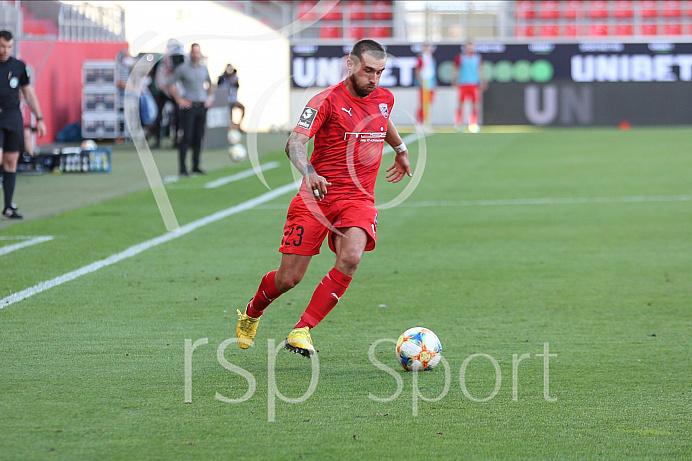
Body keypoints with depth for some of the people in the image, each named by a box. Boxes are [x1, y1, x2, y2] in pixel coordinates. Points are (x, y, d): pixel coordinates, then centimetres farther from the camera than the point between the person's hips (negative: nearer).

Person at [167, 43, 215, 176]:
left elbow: (210, 84, 28)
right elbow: (170, 84, -1)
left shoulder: (204, 69, 12)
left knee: (199, 137, 6)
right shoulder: (182, 68, -3)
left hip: (202, 106, 5)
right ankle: (183, 168, -9)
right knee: (187, 137, -10)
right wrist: (179, 100, -6)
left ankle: (196, 166, 13)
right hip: (189, 105, -5)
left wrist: (210, 97, 15)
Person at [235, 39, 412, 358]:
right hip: (317, 196, -4)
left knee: (350, 258, -27)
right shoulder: (327, 101, -10)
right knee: (288, 278, -3)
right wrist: (308, 172, -40)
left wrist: (401, 149, 48)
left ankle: (302, 331, -20)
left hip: (358, 198, 4)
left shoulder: (384, 99, 9)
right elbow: (295, 143, -21)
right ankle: (252, 312, 32)